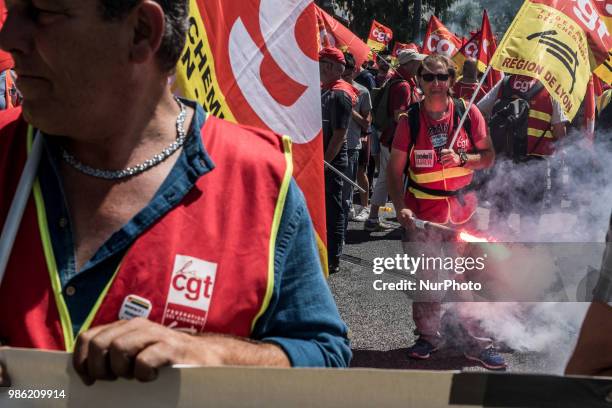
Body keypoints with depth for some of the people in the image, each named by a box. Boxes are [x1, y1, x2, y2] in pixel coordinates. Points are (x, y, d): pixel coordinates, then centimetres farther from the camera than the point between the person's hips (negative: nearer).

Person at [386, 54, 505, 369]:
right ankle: (428, 337, 27)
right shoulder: (410, 120, -5)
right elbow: (395, 170, -3)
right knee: (424, 278, 8)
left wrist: (462, 159, -18)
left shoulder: (468, 113, -3)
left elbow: (488, 156, 2)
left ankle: (477, 343, 15)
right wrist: (400, 207, -16)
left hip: (462, 208, 1)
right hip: (422, 212, 0)